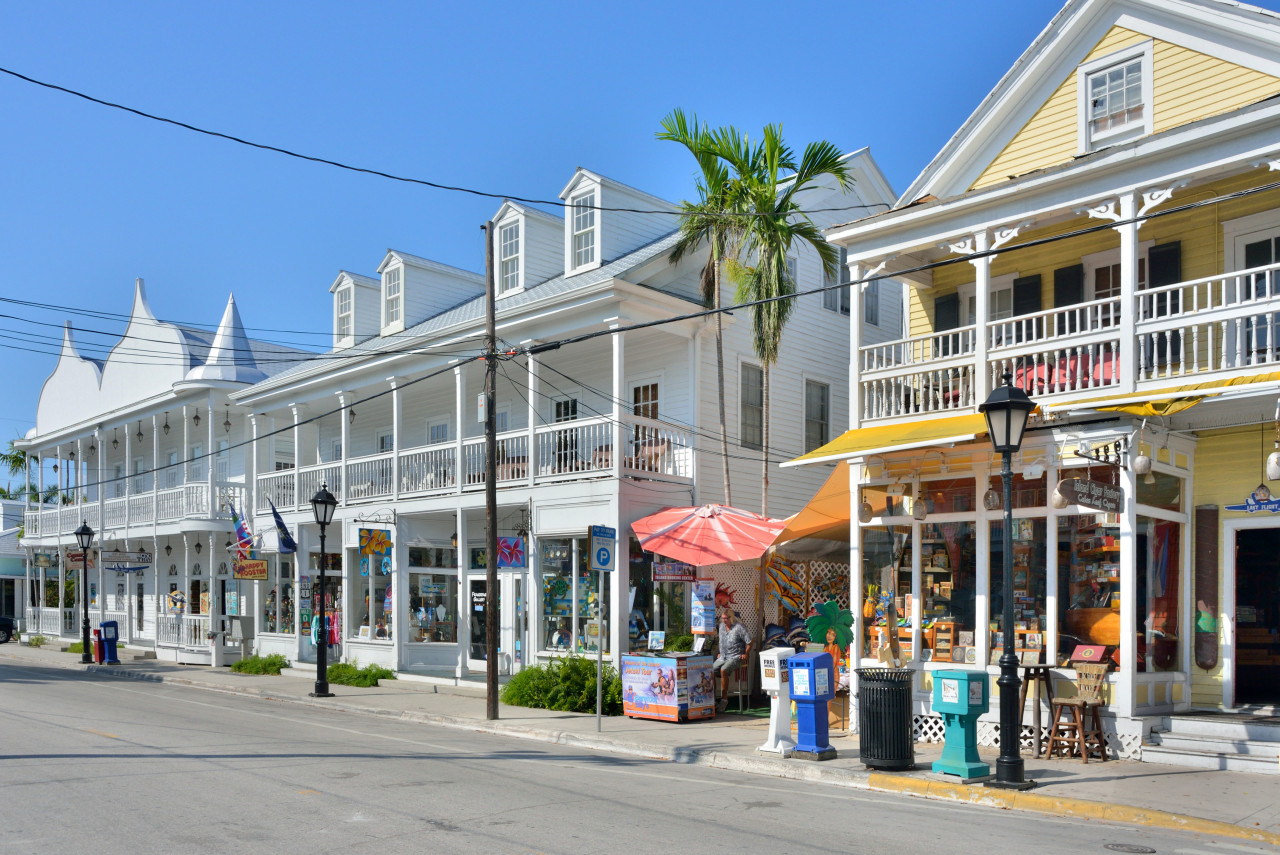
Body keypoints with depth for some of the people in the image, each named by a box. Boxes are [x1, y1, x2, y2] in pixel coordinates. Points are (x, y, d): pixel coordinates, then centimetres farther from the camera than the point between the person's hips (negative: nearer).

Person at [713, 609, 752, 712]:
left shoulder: (739, 628, -11)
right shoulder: (722, 626, 12)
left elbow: (749, 641, -8)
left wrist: (746, 654, -5)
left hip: (736, 657, -7)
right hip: (723, 657, 7)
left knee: (723, 670, -33)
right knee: (711, 670, -17)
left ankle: (724, 699, -25)